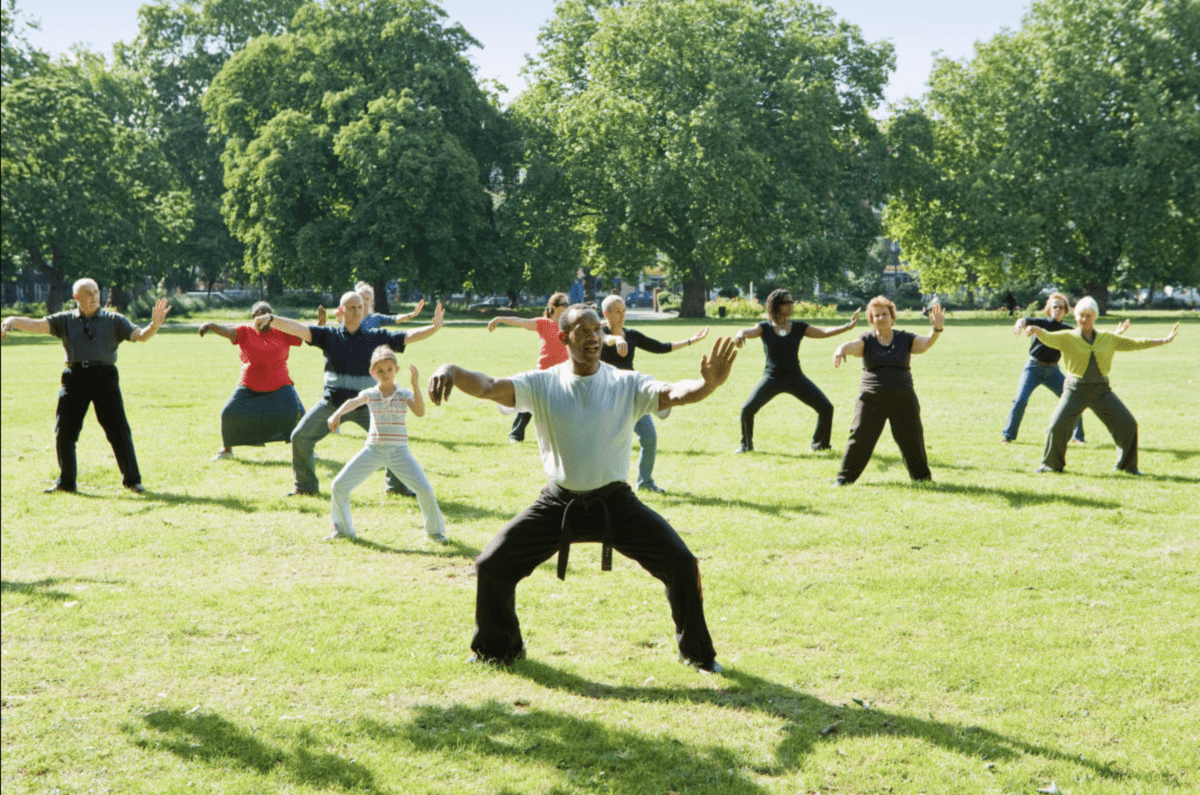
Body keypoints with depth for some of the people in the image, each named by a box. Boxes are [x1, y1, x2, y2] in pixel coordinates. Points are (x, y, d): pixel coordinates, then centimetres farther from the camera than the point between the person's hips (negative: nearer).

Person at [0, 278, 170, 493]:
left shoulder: (114, 320, 10)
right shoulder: (65, 321, 12)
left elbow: (139, 335, 0)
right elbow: (37, 325, 3)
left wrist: (154, 327, -22)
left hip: (104, 377, -2)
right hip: (75, 377, 2)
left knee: (118, 430, -5)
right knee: (64, 431, 4)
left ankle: (132, 480, 3)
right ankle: (66, 481, 18)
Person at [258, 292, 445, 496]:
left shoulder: (376, 337, 2)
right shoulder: (329, 335, 0)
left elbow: (408, 337, -3)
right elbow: (299, 329, -11)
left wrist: (433, 328, -20)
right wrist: (271, 319, -26)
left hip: (365, 404, 0)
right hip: (333, 401, 0)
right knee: (300, 436, -6)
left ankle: (398, 485, 13)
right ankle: (306, 486, 14)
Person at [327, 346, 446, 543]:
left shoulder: (404, 394, 0)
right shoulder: (370, 394, 2)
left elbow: (420, 412, -17)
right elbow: (353, 402, -19)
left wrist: (416, 385, -26)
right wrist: (337, 414, -40)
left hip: (399, 451, -1)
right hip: (372, 450, 1)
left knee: (425, 489, -14)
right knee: (339, 485, -7)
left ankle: (435, 530, 12)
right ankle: (343, 528, 15)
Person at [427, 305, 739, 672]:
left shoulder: (627, 384, -8)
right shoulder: (542, 384, -6)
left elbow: (673, 394, -25)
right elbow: (489, 387, -20)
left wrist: (708, 384, -48)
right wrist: (452, 372, -43)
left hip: (615, 501, -1)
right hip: (559, 502, 1)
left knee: (681, 563, -13)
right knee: (492, 565, -6)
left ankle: (697, 652, 12)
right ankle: (499, 647, 23)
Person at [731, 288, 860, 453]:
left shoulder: (798, 327, 2)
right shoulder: (765, 327, -3)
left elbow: (823, 332, 3)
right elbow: (750, 331, -21)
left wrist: (848, 327, -7)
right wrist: (741, 335, -45)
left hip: (795, 378, 2)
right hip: (772, 378, -2)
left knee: (826, 408, -7)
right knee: (747, 409, -19)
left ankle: (819, 444, 14)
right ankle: (746, 444, 6)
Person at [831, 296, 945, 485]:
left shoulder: (904, 339, 6)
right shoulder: (867, 341, 3)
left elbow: (925, 344, -9)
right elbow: (853, 345, -16)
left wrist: (937, 330, -29)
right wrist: (842, 349, -41)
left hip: (903, 399, 1)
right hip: (871, 399, -1)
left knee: (912, 438, 5)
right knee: (860, 436, -6)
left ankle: (922, 476, 24)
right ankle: (845, 476, 3)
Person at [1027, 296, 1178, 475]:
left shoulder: (1108, 338, 9)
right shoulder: (1067, 338, 0)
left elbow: (1135, 344, 16)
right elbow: (1048, 339, -18)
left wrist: (1165, 340, 16)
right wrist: (1036, 330, -42)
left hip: (1102, 391, 3)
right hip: (1076, 390, -2)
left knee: (1128, 424, -3)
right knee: (1057, 426, -15)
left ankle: (1126, 464, 17)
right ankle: (1051, 464, 8)